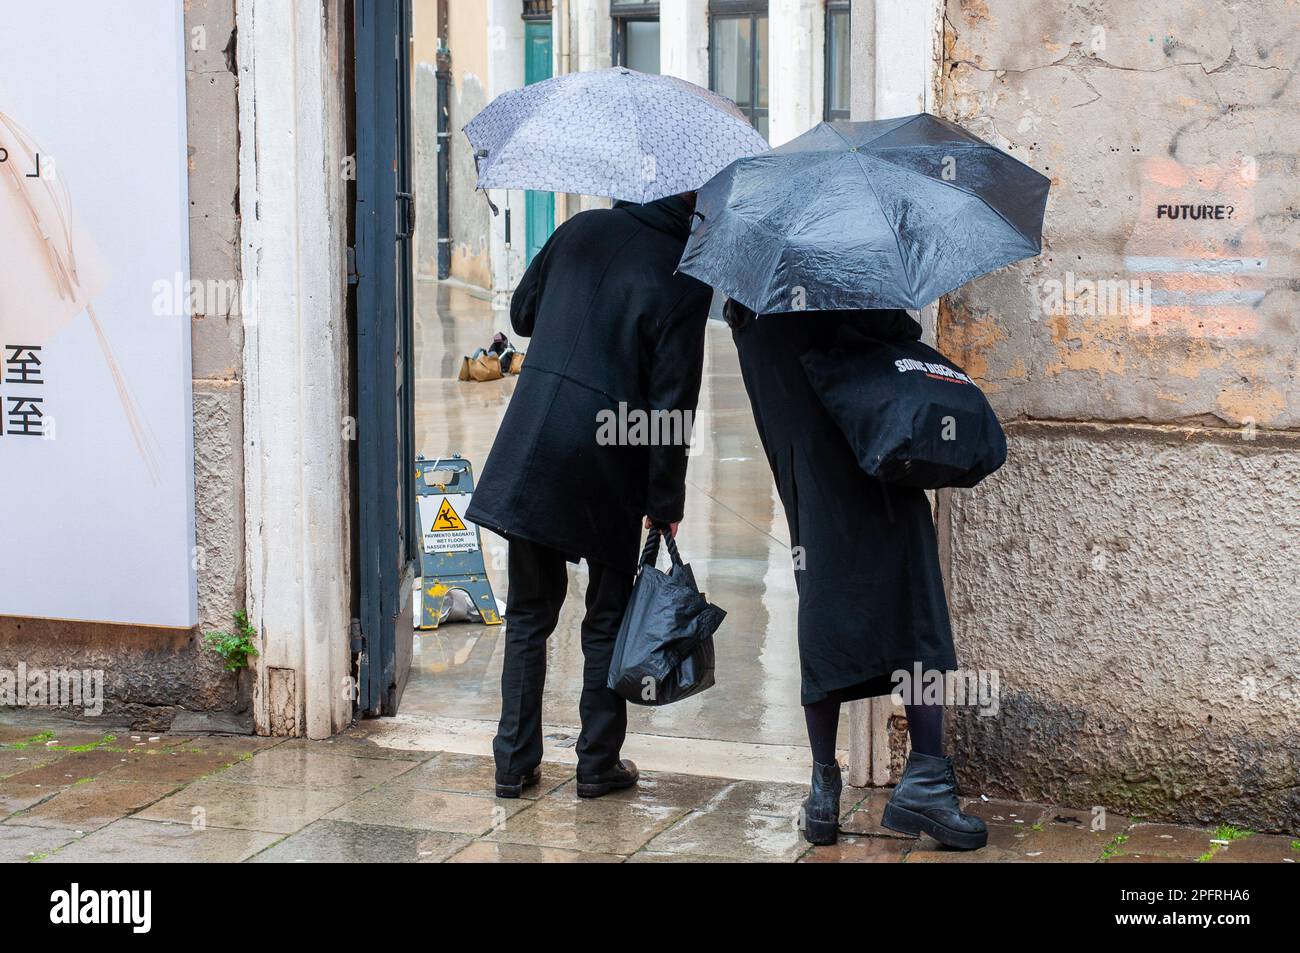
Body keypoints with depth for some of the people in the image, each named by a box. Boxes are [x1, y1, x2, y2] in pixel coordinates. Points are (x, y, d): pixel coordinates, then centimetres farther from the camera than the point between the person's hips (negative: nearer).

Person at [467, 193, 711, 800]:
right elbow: (673, 402, -11)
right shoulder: (685, 280, -10)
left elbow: (522, 313, 16)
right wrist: (665, 503, -5)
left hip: (529, 451, 4)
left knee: (529, 613, 14)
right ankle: (599, 765, 18)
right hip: (608, 466, -4)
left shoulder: (581, 230, 4)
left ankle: (516, 762, 16)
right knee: (607, 620, 12)